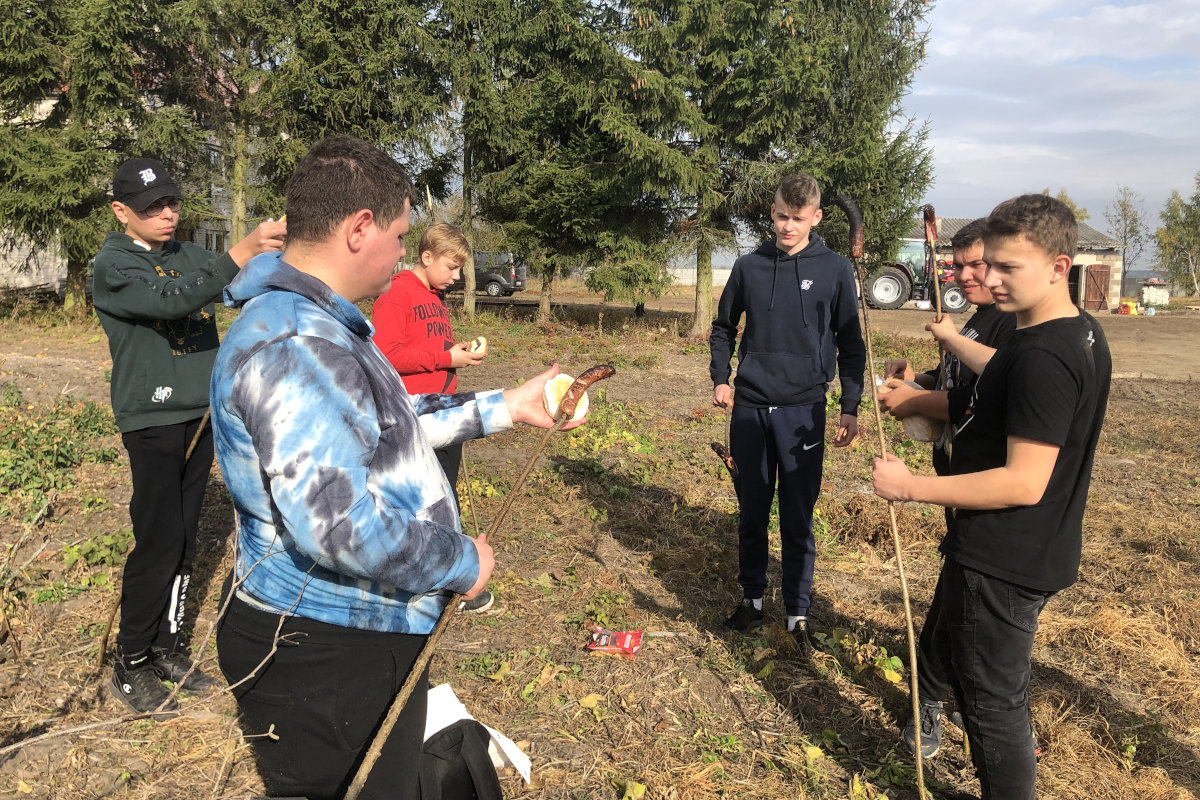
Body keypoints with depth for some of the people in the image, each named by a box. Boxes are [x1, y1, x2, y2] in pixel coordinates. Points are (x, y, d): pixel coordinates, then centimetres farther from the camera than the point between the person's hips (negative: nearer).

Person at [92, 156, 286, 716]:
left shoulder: (190, 255, 10)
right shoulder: (112, 266, -9)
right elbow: (174, 300, -28)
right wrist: (243, 252, -38)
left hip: (200, 415, 6)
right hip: (152, 420, -6)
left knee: (185, 540, 12)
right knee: (158, 542, -3)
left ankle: (167, 648, 26)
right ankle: (130, 666, 13)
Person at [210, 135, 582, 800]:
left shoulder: (324, 326, 11)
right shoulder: (291, 344, -26)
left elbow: (395, 421, 21)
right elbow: (336, 521, -33)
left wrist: (506, 408, 20)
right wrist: (462, 562, -18)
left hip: (374, 633, 10)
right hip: (322, 653, -10)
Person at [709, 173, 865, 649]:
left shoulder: (835, 270, 0)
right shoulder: (748, 267, 6)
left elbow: (851, 344, 3)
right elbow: (723, 328, 16)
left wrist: (851, 407, -3)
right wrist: (720, 378, 2)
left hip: (803, 411, -2)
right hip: (750, 407, 2)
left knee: (798, 520, 3)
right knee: (751, 513, 12)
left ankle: (798, 614, 17)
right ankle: (752, 597, 29)